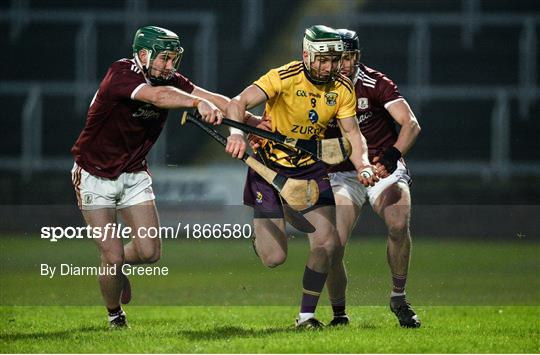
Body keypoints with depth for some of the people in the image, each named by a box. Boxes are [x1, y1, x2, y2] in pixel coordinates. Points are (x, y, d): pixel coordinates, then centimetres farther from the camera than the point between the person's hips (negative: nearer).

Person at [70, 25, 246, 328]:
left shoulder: (171, 81, -7)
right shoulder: (121, 74, -25)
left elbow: (221, 102, -15)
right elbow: (156, 96, -45)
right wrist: (198, 103, -60)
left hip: (134, 174, 5)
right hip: (95, 175, -5)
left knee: (150, 252, -4)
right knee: (113, 255, -8)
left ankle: (117, 266, 31)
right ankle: (114, 314, 19)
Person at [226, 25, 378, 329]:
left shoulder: (343, 89, -5)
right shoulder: (284, 78, -20)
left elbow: (352, 133, -4)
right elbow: (239, 103, -28)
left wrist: (363, 165, -24)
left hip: (311, 167, 4)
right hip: (270, 166, -4)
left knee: (326, 243, -11)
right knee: (274, 258, -7)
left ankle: (306, 314, 5)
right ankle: (260, 232, 31)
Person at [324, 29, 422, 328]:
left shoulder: (375, 83, -9)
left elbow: (410, 124, -15)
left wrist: (393, 154, -34)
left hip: (383, 168, -1)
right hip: (343, 174, 1)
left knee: (398, 225, -30)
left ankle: (399, 298, -8)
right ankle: (338, 313, 3)